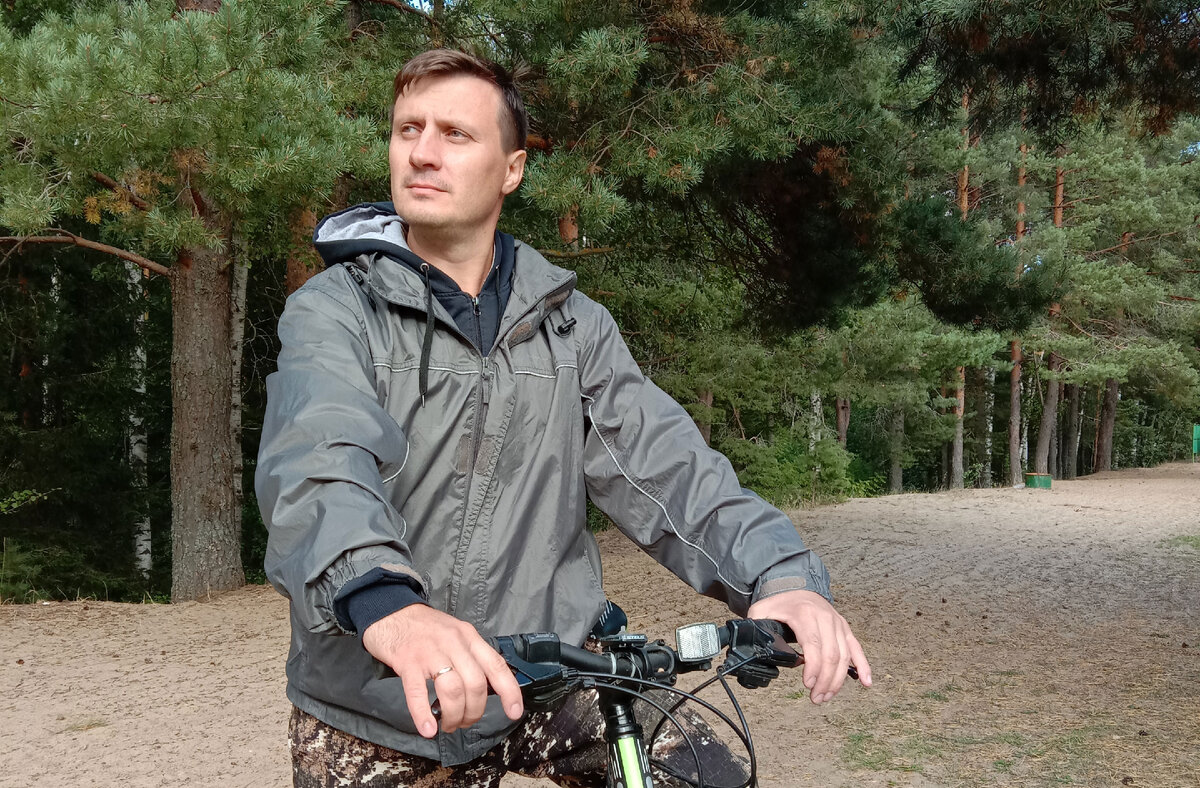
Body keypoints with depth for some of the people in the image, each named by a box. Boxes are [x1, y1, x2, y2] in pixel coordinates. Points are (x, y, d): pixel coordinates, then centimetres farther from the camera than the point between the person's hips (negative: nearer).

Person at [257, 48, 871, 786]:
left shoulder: (572, 325, 3)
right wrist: (385, 602, -48)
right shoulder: (333, 312, -7)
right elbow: (318, 464, -27)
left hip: (548, 676, 2)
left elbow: (662, 463, -8)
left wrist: (781, 575, -28)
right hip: (378, 719, -1)